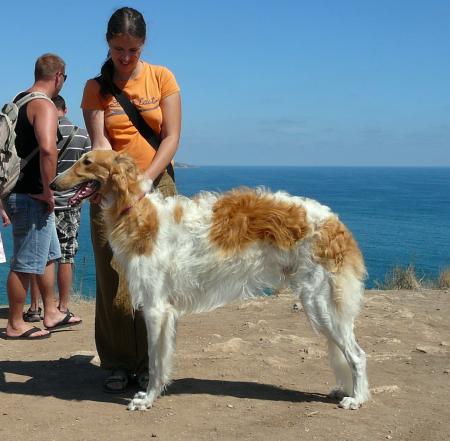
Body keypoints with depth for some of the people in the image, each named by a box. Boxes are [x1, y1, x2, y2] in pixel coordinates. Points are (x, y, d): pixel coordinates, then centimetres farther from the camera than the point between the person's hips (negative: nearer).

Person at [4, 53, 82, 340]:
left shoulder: (18, 102, 14)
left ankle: (51, 314, 29)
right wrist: (47, 191, -24)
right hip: (31, 196, -10)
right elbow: (47, 148, -35)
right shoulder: (45, 106, -16)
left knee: (48, 254, 20)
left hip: (19, 191, 10)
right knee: (25, 263, 1)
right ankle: (16, 325, 12)